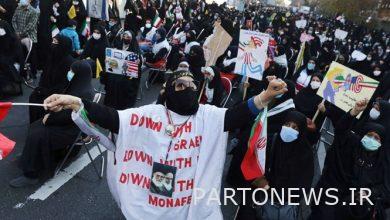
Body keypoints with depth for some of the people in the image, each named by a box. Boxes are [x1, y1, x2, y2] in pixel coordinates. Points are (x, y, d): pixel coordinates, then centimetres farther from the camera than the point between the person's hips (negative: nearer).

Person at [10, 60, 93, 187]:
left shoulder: (85, 93, -28)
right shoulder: (79, 85, 3)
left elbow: (69, 116, -27)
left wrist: (50, 118, -14)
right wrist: (51, 114, 3)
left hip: (71, 128, -10)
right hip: (66, 121, 10)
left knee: (37, 136, -14)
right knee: (35, 127, 10)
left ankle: (31, 175, -1)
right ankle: (28, 157, 27)